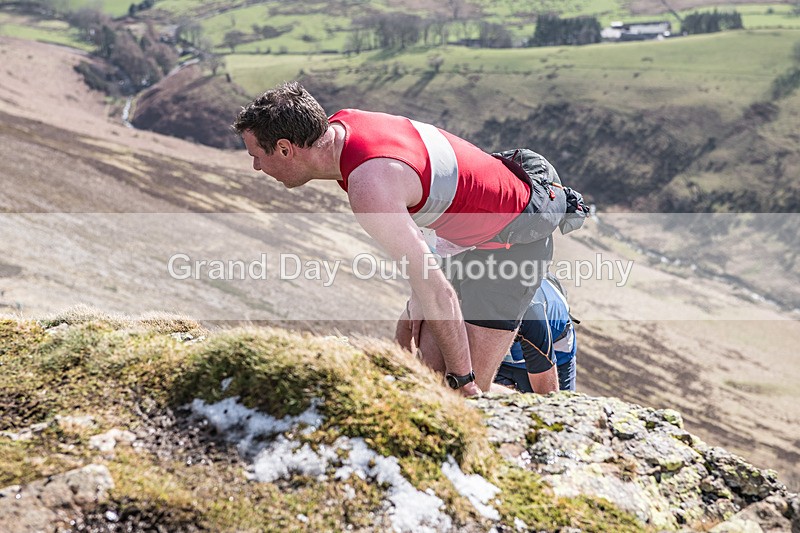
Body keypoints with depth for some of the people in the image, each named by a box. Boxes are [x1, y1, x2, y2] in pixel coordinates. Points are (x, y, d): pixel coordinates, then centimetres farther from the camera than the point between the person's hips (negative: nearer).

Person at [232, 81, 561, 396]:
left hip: (512, 240, -9)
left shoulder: (368, 187, -36)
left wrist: (463, 379, -23)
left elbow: (436, 291, -34)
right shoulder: (339, 124, -6)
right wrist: (418, 294, 8)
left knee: (469, 389, -11)